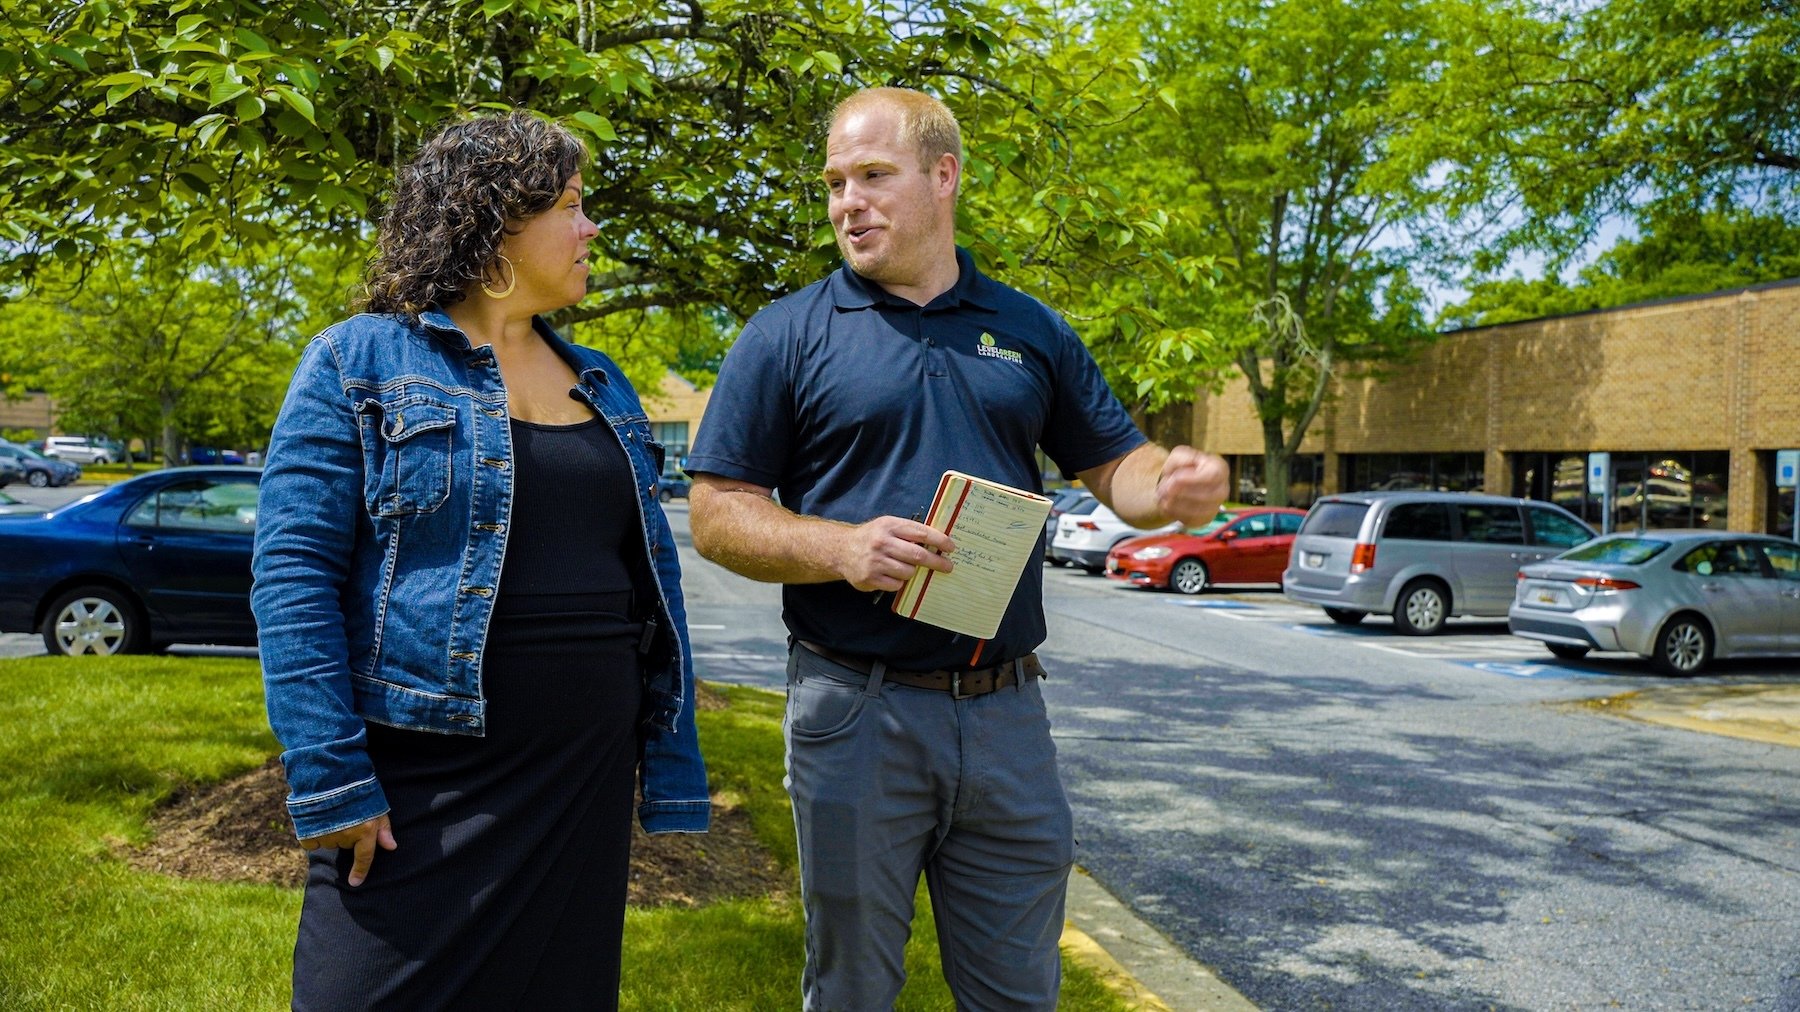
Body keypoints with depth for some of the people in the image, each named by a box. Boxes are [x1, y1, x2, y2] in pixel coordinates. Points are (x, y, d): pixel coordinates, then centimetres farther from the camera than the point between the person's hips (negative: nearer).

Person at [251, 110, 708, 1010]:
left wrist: (671, 767, 9)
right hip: (418, 790, -5)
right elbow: (292, 574, -9)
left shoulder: (604, 388, 13)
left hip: (586, 786, 5)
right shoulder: (358, 362, -3)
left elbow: (653, 583, 13)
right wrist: (330, 782, -15)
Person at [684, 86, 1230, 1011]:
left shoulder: (1030, 331, 9)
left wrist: (1174, 484, -11)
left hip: (1007, 714, 3)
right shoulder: (788, 335, -1)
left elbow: (1117, 466, 13)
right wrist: (842, 547, -21)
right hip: (855, 712, -2)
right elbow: (717, 516, -4)